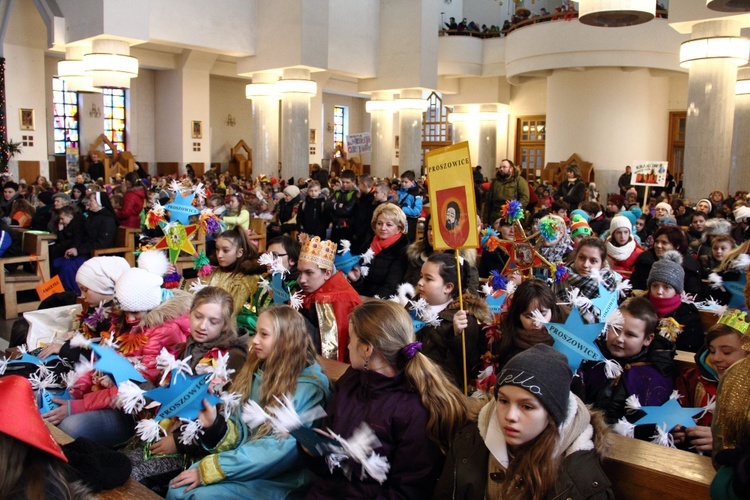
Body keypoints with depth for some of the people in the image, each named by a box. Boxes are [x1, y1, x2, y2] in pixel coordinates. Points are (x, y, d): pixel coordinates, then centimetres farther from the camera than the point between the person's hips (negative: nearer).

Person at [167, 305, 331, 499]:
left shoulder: (310, 388, -15)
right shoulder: (257, 372, 7)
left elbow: (279, 450, -22)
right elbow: (244, 433, 10)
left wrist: (210, 469, -21)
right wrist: (214, 424, -12)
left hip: (279, 479, -6)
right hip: (244, 460, 6)